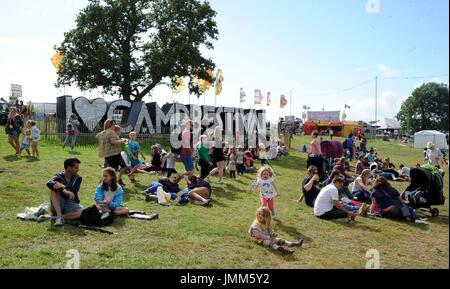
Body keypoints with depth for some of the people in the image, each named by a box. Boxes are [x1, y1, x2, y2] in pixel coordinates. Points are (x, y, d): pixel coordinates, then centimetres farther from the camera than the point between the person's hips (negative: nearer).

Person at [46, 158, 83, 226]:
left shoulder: (78, 178, 0)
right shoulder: (58, 177, -6)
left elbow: (73, 192, -16)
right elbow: (49, 184, -31)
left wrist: (62, 186, -28)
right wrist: (65, 191, -43)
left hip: (71, 204, 1)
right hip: (58, 205, -1)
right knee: (54, 190, -28)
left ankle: (55, 217, -22)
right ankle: (59, 216, -31)